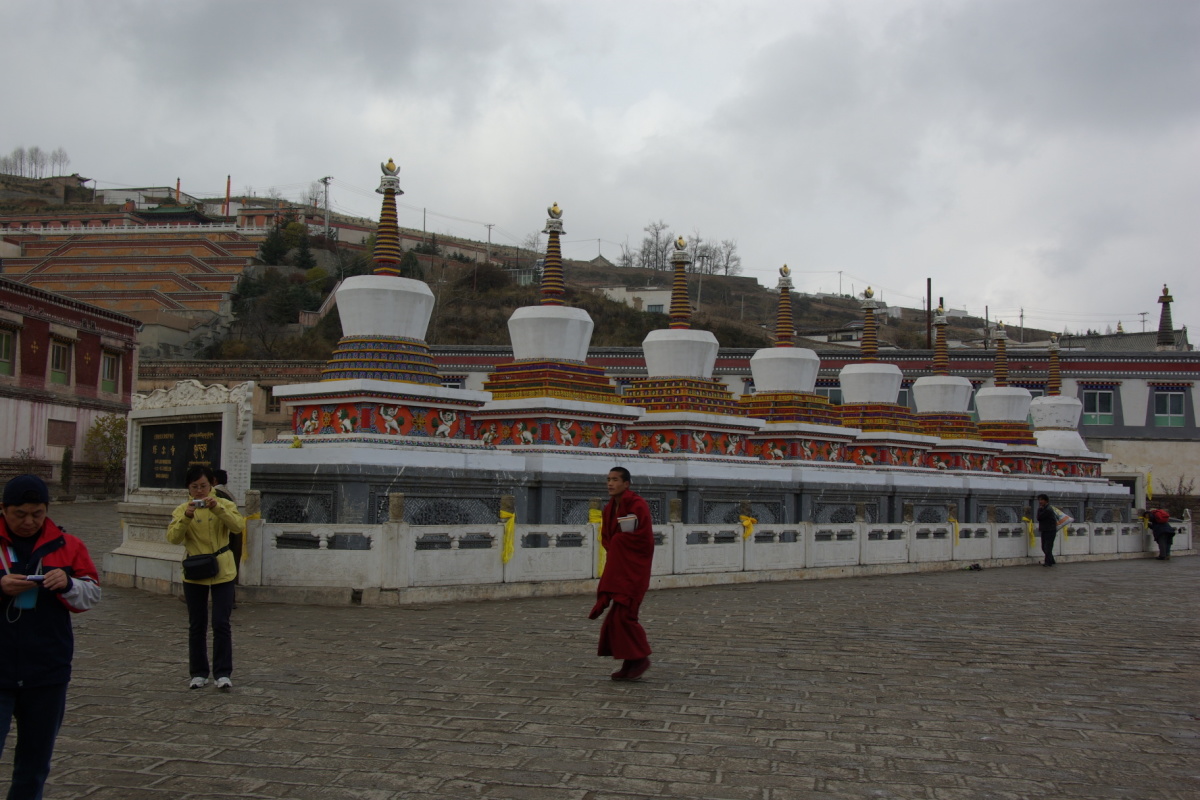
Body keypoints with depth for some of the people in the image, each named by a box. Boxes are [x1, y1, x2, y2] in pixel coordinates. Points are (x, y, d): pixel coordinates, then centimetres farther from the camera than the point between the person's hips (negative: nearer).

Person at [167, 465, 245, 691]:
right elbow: (173, 537, -15)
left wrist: (217, 508, -30)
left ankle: (223, 673, 0)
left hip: (222, 572, -1)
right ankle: (199, 673, 17)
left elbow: (238, 526, -18)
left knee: (221, 624, -5)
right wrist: (187, 516, -30)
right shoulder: (182, 510, 0)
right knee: (197, 626, 8)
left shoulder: (224, 505, -1)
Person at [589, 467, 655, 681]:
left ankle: (641, 658, 4)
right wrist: (617, 545, -3)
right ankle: (629, 663, 14)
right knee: (617, 616, 6)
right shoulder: (609, 508, 9)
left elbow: (646, 539, -17)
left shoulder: (638, 506, -14)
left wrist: (619, 540, -7)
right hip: (616, 568, 8)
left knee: (623, 614, -10)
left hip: (633, 569, -8)